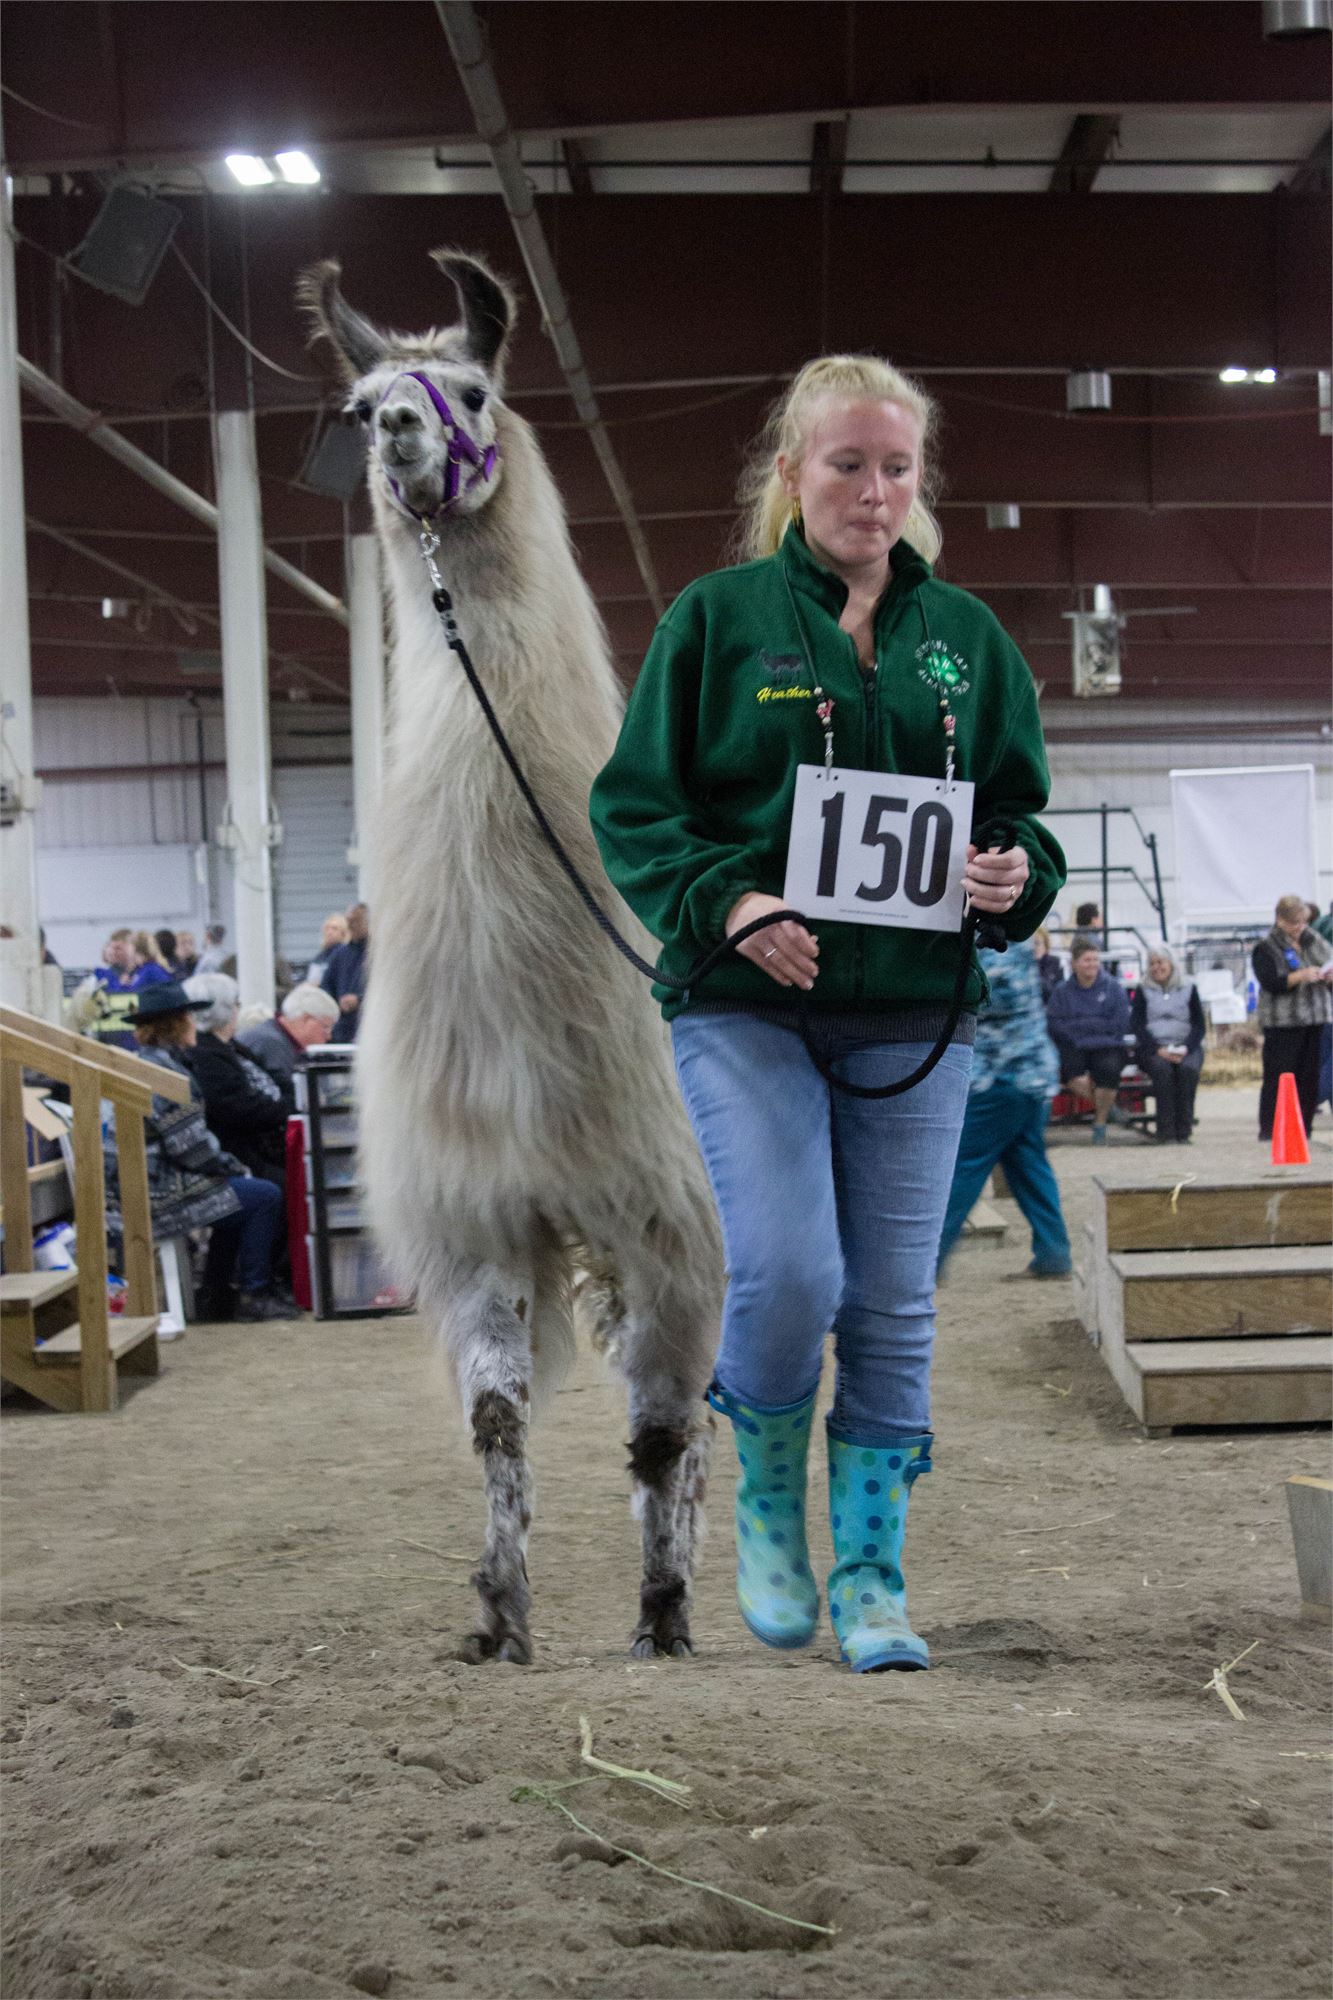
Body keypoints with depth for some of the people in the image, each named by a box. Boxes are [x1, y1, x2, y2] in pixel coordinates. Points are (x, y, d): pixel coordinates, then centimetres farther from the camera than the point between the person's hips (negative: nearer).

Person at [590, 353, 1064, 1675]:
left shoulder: (965, 636, 11)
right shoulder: (718, 618, 2)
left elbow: (1021, 808, 15)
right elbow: (633, 806, 1)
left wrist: (1016, 875, -8)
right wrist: (726, 903, -16)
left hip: (917, 1013, 3)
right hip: (746, 1005, -3)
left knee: (894, 1304, 4)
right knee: (788, 1271, -16)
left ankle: (870, 1571, 16)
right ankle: (767, 1500, 13)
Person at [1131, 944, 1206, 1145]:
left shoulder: (1189, 988, 14)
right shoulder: (1144, 991, 13)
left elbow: (1199, 1025, 7)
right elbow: (1137, 1025, 1)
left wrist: (1185, 1049, -12)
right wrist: (1159, 1050, -15)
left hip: (1185, 1047, 1)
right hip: (1152, 1048, -1)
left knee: (1188, 1069, -32)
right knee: (1162, 1069, -33)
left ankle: (1183, 1133, -29)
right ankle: (1166, 1133, -33)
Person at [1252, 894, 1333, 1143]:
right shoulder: (1266, 948, -3)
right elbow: (1270, 982, -14)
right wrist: (1301, 976, -23)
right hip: (1283, 1023, -5)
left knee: (1310, 1076, 4)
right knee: (1279, 1076, -5)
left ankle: (1303, 1127, 11)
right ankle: (1269, 1129, -1)